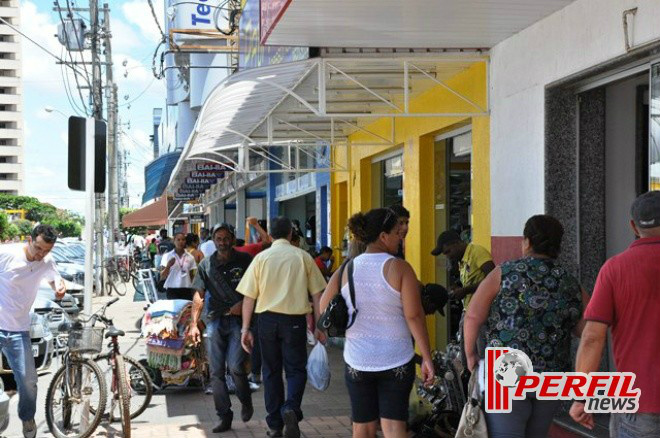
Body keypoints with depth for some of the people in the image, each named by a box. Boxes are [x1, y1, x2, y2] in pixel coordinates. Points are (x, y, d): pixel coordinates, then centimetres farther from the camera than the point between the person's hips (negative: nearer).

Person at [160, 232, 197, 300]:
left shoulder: (190, 257, 8)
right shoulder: (167, 256, 2)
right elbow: (162, 277, -1)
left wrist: (193, 291, 8)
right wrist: (168, 266, -17)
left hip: (186, 290, 2)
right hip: (172, 289, -2)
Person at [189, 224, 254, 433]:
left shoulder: (244, 260, 2)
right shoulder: (206, 264, 9)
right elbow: (199, 296, 8)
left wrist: (243, 303, -10)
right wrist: (194, 324, 2)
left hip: (238, 319, -3)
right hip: (215, 321, 3)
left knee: (235, 367, -14)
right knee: (216, 372, 2)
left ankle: (246, 401, 15)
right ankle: (225, 417, 10)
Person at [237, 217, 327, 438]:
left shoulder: (261, 258, 2)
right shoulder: (302, 257, 1)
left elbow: (249, 297, 0)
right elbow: (316, 294, 1)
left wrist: (246, 328, 5)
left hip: (267, 318, 1)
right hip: (294, 319, -1)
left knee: (271, 371, 12)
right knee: (296, 369, 8)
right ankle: (291, 408, -19)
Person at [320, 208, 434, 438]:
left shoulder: (346, 270, 1)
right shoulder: (399, 268, -10)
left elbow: (324, 309, -2)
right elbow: (414, 316, -13)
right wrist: (427, 358, -9)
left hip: (357, 361, 3)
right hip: (396, 360, -3)